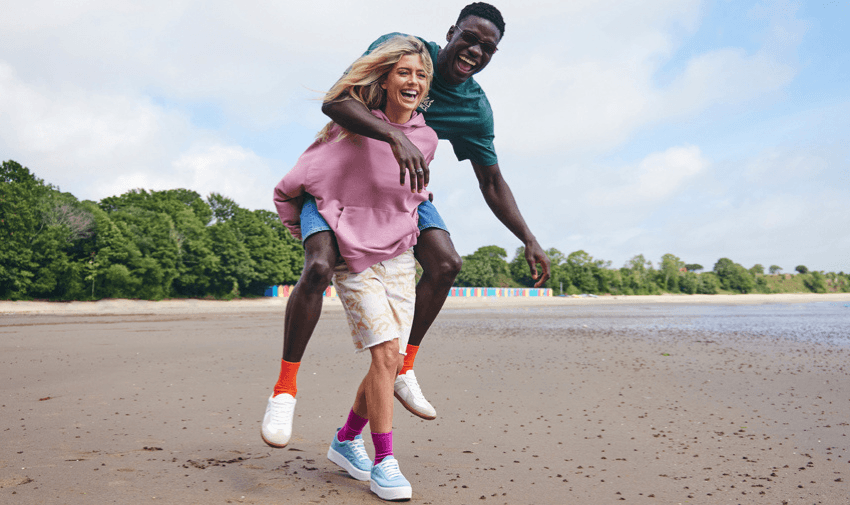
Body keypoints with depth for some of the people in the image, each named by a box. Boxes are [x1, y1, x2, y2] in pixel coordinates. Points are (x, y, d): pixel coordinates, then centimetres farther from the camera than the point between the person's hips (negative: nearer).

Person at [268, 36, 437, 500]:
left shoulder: (426, 139, 2)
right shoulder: (352, 132, -14)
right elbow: (289, 188, -7)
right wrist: (307, 236, 4)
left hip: (400, 257, 6)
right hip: (355, 258, -5)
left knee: (392, 361, 4)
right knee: (385, 353, -15)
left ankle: (345, 441, 26)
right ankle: (382, 462, -1)